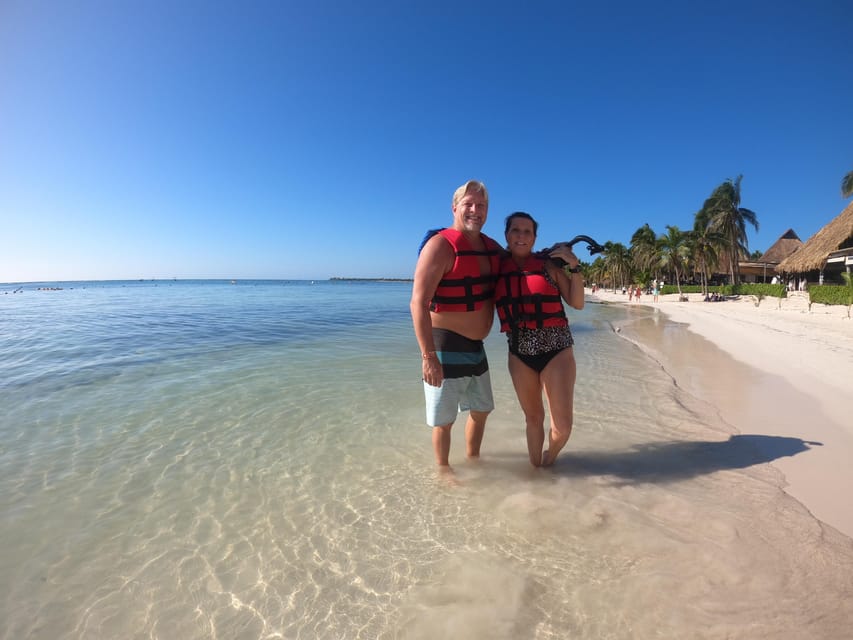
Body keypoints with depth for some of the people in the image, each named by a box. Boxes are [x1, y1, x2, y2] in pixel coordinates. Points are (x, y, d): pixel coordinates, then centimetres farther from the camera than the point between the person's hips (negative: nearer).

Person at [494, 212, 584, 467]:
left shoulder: (549, 266, -1)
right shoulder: (498, 269, 3)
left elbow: (577, 303, 1)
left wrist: (574, 266, -7)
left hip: (556, 350, -1)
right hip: (519, 354, 2)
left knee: (563, 424, -1)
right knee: (533, 418, 15)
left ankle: (548, 460, 30)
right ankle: (535, 466, 35)